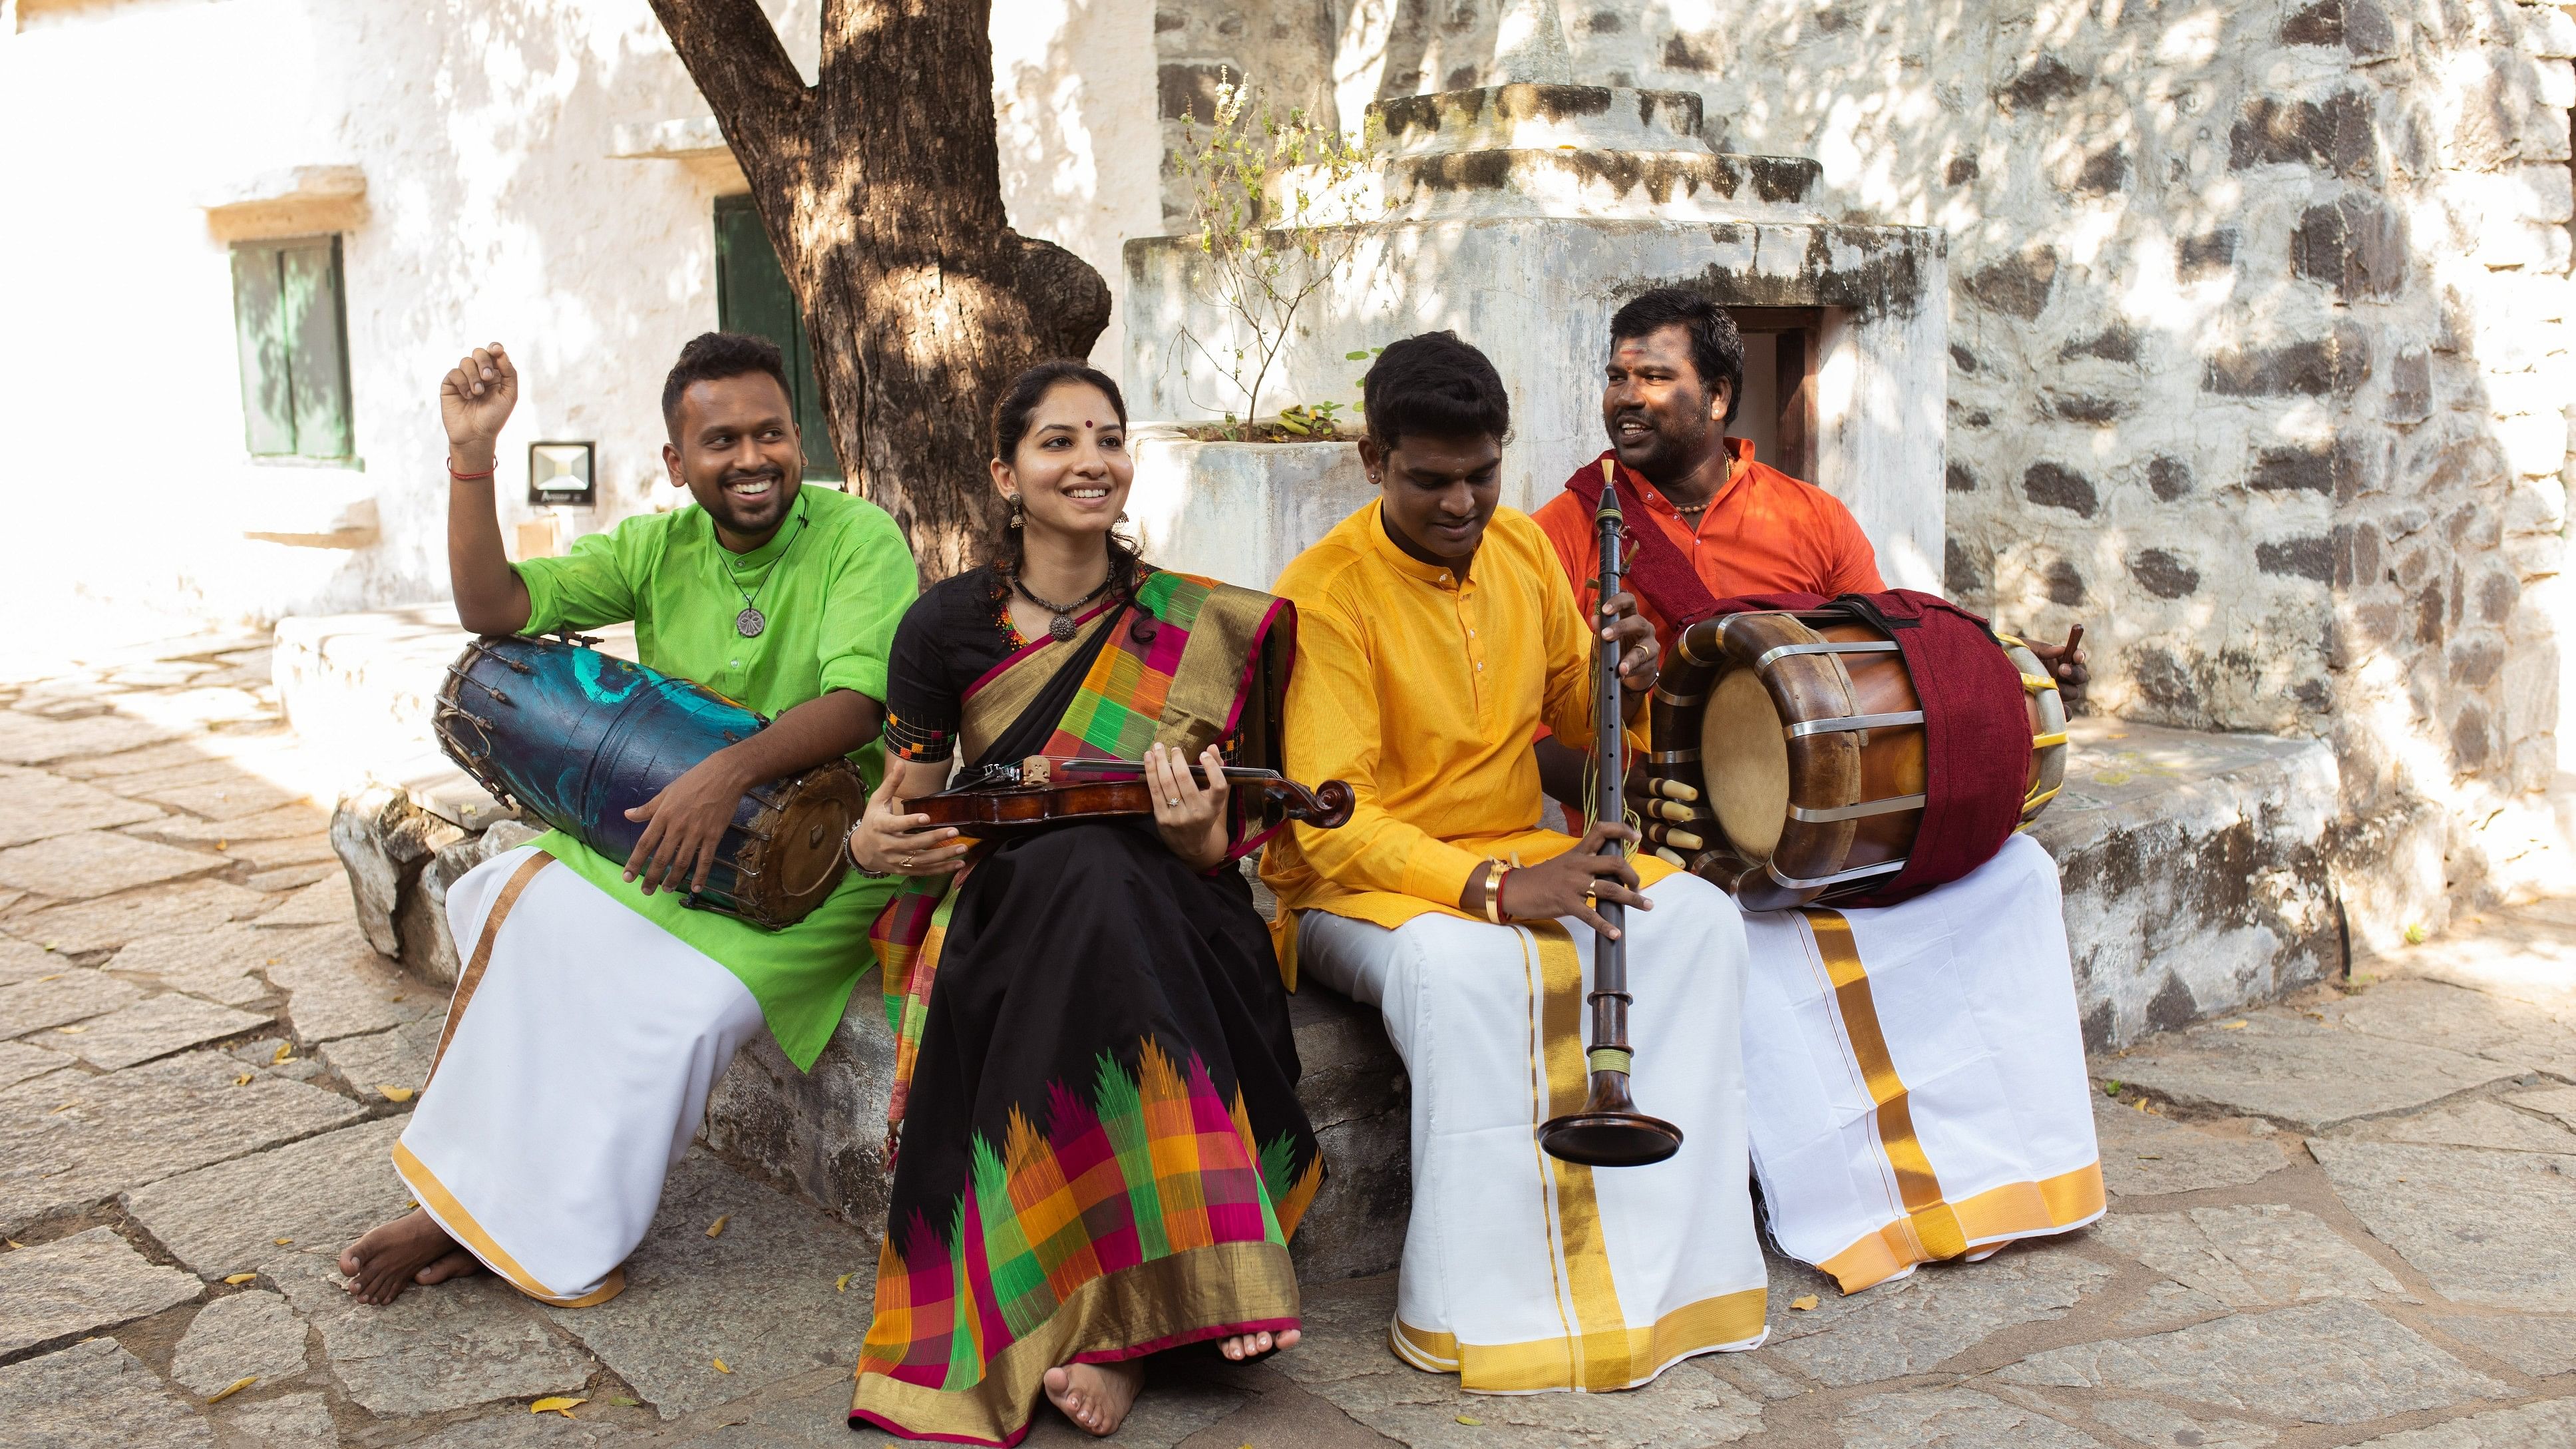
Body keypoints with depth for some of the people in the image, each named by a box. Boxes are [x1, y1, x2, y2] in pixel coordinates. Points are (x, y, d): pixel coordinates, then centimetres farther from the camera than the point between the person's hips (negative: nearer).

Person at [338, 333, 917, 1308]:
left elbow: (859, 702, -23)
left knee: (686, 1000, -26)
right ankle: (471, 1198, -7)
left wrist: (732, 769, -38)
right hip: (664, 830, 6)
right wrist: (472, 453, -8)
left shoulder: (859, 538, -9)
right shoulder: (659, 548, 8)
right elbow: (493, 607, 2)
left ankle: (512, 1221, -7)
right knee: (526, 898, -18)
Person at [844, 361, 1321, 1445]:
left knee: (1100, 877, -37)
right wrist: (872, 841, -12)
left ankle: (1116, 1316, -33)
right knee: (1085, 874, -36)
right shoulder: (947, 623, 5)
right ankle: (1121, 1301, -32)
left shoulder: (1203, 629, 4)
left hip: (1165, 922, 0)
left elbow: (1224, 855, 4)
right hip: (995, 916, 0)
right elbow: (903, 806, 11)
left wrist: (1199, 834, -20)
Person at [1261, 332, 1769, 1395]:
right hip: (1357, 884, -6)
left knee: (1696, 915, -17)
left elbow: (1574, 717, 16)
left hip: (1517, 855, 6)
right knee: (1465, 962, -38)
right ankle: (1489, 1309, -26)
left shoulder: (1522, 546, 4)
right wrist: (1495, 889, -34)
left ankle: (1661, 1264, -14)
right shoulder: (1325, 592, -16)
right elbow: (1333, 824, -22)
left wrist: (1623, 679, -9)